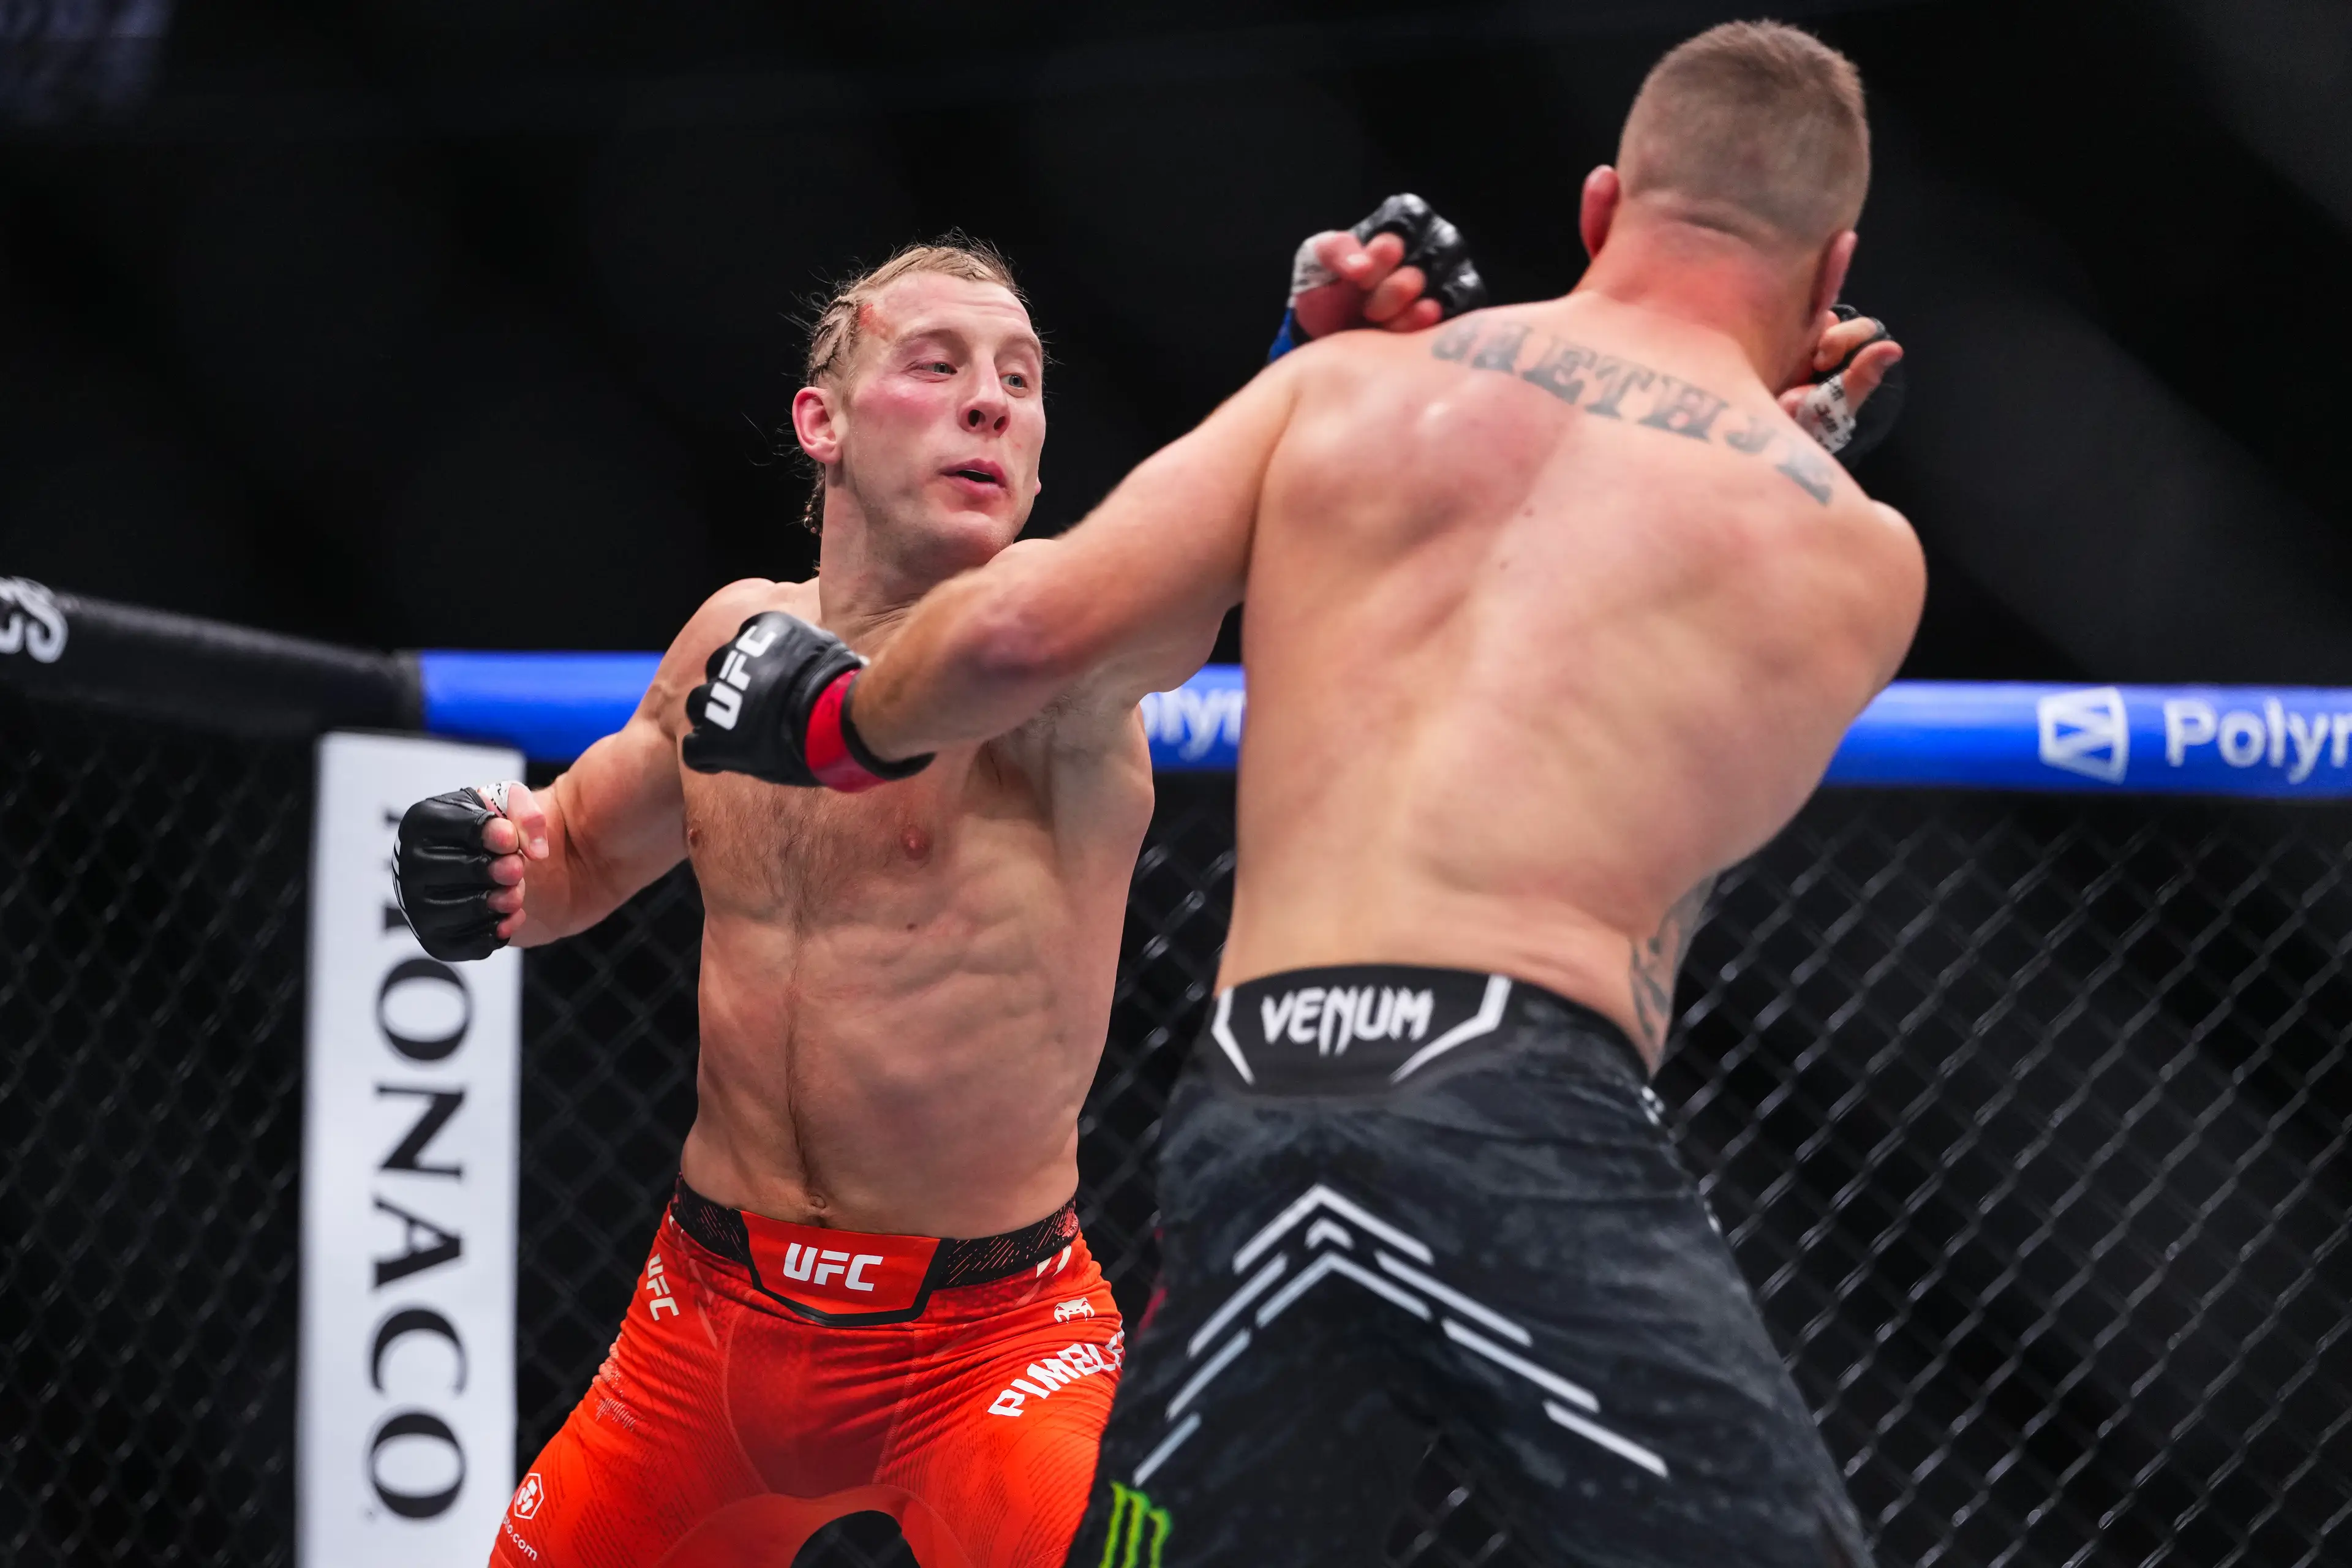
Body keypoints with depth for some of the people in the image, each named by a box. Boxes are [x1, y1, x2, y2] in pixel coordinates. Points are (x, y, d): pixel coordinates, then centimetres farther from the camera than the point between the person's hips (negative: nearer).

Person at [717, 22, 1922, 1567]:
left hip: (1254, 1114, 4)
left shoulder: (1349, 385, 16)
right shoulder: (1861, 557, 13)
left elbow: (1033, 625, 8)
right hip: (1530, 1121, -3)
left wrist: (845, 714, 27)